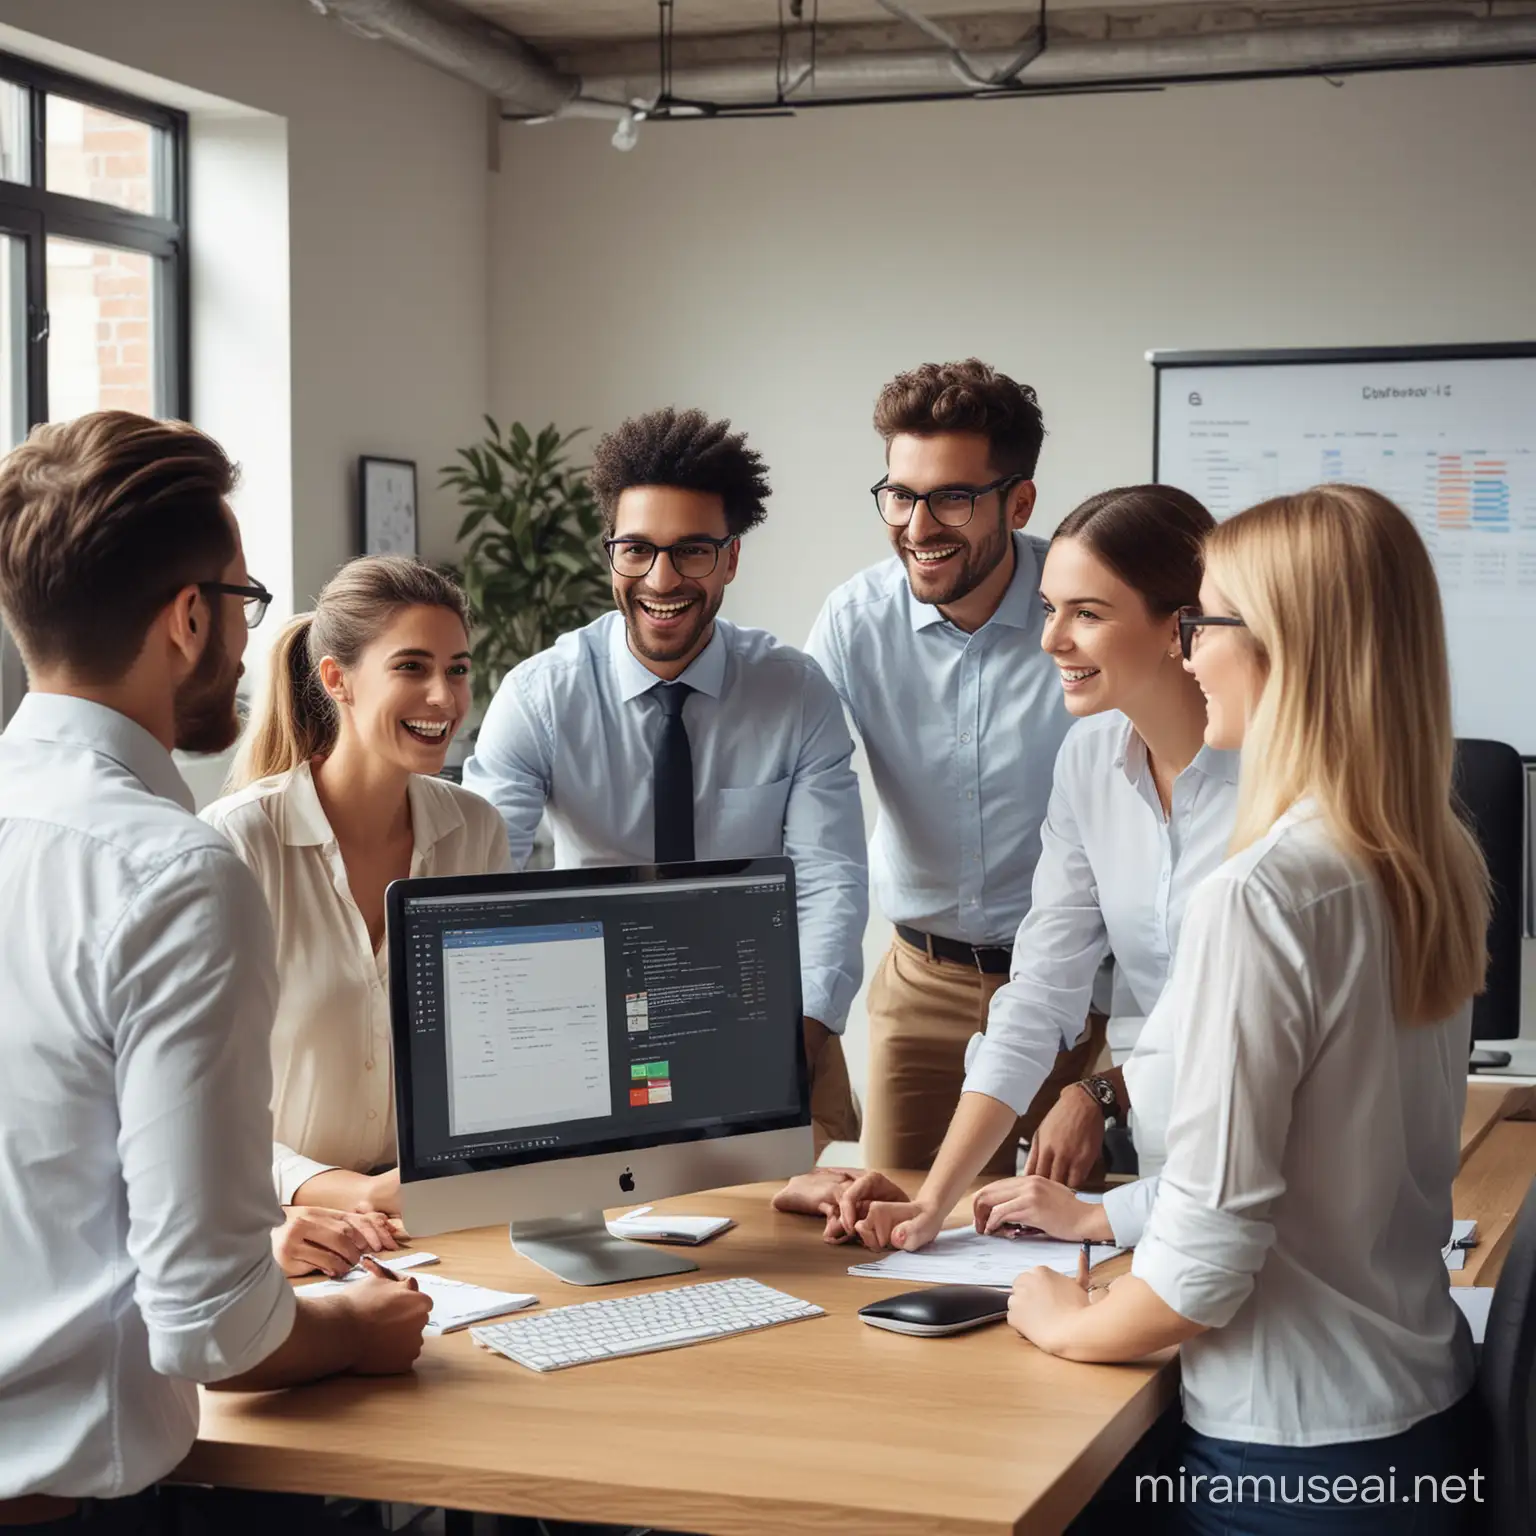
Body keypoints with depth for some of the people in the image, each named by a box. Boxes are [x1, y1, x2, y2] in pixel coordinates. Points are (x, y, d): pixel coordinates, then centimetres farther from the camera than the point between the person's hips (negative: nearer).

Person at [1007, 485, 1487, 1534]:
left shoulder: (1261, 894, -24)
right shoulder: (1442, 867, 2)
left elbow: (1213, 1230, -22)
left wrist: (1073, 1324, -2)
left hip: (1296, 1445, -8)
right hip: (1428, 1403, 8)